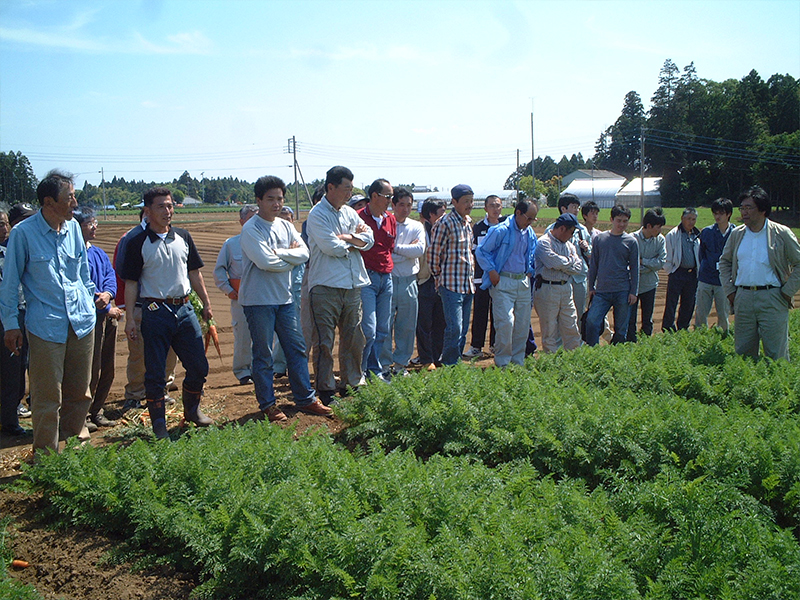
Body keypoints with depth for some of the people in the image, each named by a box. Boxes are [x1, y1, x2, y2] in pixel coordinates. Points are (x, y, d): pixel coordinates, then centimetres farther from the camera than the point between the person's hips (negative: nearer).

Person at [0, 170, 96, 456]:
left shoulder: (73, 227, 6)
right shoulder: (23, 233, -8)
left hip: (82, 322, 5)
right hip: (46, 327, -5)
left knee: (79, 392, 13)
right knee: (47, 397, 0)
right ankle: (46, 457, 14)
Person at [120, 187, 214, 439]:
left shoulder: (183, 237, 9)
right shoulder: (138, 243, -3)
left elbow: (194, 272, 17)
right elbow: (131, 283, -4)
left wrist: (206, 303, 16)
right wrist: (130, 319, -9)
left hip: (184, 309, 4)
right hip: (155, 312, -4)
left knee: (199, 366, 8)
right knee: (155, 373, 2)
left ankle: (192, 409, 31)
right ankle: (158, 424, 15)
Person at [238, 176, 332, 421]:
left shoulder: (286, 226, 10)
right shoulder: (251, 229, -11)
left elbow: (303, 253, -3)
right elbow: (265, 261, -22)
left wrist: (278, 253, -15)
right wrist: (290, 255, -7)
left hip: (284, 299, 7)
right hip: (259, 301, -6)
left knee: (297, 349, 10)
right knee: (263, 356, 3)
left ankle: (305, 399, 21)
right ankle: (267, 405, 15)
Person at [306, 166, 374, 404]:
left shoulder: (349, 213, 15)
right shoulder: (317, 215, -7)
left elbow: (369, 238, 7)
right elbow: (331, 247, -17)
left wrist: (348, 238, -10)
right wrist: (354, 242, 0)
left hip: (352, 286, 7)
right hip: (326, 286, -7)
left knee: (354, 338, 12)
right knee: (324, 341, -1)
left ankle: (353, 383, 23)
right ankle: (325, 389, 8)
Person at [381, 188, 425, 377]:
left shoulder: (417, 227, 11)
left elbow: (420, 250, -6)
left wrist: (396, 248, -10)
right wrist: (408, 251, -9)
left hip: (409, 282, 4)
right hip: (388, 279, -3)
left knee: (407, 326, 8)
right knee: (385, 325, -2)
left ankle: (401, 364, 21)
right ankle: (384, 365, 9)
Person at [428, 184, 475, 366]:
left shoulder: (468, 222, 14)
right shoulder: (445, 223, -10)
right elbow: (433, 253, -8)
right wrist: (439, 278, 1)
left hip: (468, 284, 8)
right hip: (451, 285, -8)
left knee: (463, 329, 10)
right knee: (454, 329, -12)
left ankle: (455, 362, 19)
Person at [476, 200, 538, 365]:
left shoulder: (530, 234, 12)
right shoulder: (501, 230, -9)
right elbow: (481, 251, -6)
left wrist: (530, 271, 14)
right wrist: (492, 271, -10)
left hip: (523, 282, 7)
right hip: (503, 282, -6)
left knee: (523, 323, 6)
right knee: (506, 322, -13)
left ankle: (518, 361, 18)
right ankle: (502, 362, 0)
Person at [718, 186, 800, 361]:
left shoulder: (781, 233, -3)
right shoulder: (737, 234, 9)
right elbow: (724, 262, 20)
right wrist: (729, 290, 11)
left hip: (772, 299, -4)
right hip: (743, 298, 4)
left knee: (776, 355, -1)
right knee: (743, 353, 10)